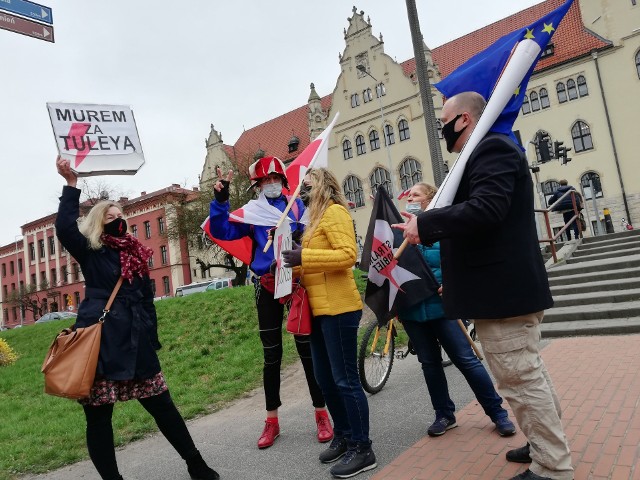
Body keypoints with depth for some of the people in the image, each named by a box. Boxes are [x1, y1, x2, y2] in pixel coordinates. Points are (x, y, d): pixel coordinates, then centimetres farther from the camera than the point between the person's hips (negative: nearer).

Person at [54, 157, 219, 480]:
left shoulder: (136, 253, 14)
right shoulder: (90, 251, 4)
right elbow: (64, 227, -17)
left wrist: (152, 341, 13)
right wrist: (71, 184, -19)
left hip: (135, 343, 4)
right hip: (99, 342, -3)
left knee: (162, 406, 8)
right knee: (98, 415, 4)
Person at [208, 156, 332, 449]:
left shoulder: (297, 205, 6)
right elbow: (222, 231, -2)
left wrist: (302, 234, -19)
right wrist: (220, 200, -12)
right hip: (267, 286, 1)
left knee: (307, 349, 6)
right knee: (271, 355, 10)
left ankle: (321, 414, 21)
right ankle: (272, 420, 25)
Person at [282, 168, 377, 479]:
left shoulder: (334, 212, -9)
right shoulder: (316, 218, 20)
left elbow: (348, 254, -22)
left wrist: (304, 257, -23)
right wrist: (294, 267, 5)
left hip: (339, 308, -10)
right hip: (320, 309, 10)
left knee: (345, 379, -2)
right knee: (325, 378, 16)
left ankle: (362, 449, 11)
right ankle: (343, 436, 31)